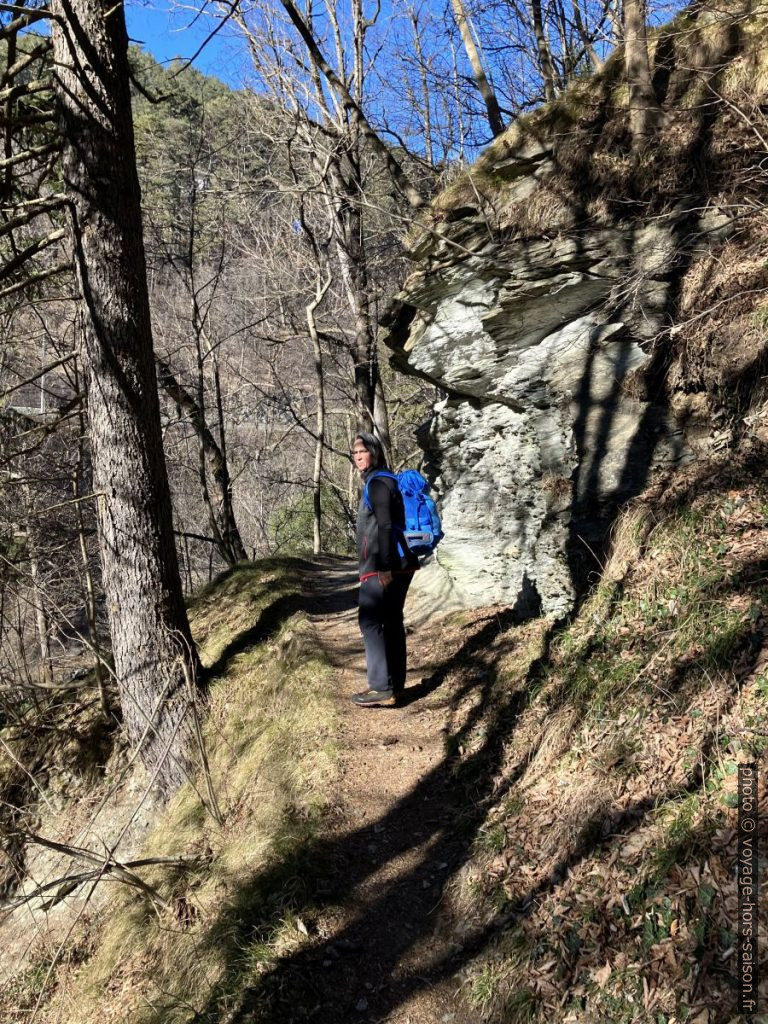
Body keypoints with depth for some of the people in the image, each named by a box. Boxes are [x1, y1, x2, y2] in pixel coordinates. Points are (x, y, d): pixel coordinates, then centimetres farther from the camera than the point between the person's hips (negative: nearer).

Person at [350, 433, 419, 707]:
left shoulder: (378, 483, -9)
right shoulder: (378, 481, 20)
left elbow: (385, 526, -19)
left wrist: (383, 566, -24)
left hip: (384, 566, -10)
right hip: (398, 564, 10)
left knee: (370, 621, -10)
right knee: (392, 621, 11)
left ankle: (382, 688, -11)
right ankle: (395, 684, 16)